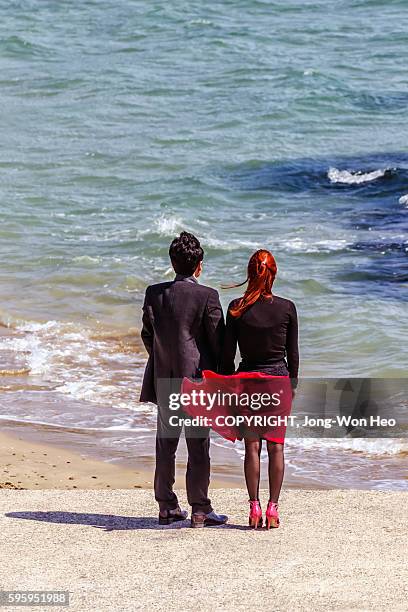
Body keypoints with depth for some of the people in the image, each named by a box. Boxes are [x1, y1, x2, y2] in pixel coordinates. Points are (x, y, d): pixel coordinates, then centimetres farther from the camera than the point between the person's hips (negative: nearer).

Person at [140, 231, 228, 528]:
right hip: (197, 379, -4)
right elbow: (218, 341, -8)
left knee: (166, 443, 12)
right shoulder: (207, 297, -13)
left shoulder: (154, 293, 0)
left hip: (164, 381, 4)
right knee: (198, 445, 1)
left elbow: (147, 334, 7)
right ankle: (200, 510, 5)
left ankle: (167, 506, 17)